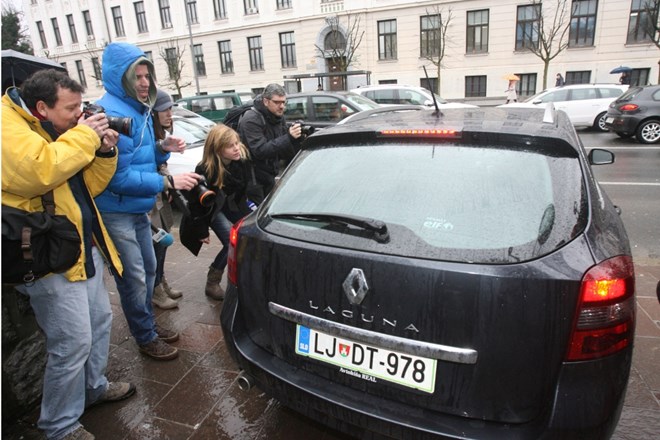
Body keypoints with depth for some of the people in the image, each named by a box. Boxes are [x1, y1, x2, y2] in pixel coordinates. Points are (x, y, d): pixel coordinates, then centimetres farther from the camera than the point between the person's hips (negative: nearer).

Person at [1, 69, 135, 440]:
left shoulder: (56, 128, 14)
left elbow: (86, 187, 14)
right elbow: (39, 171, -33)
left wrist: (104, 152, -2)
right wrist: (84, 136, -20)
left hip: (85, 246, 10)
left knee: (100, 319, 19)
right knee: (74, 342, -4)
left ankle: (94, 386, 40)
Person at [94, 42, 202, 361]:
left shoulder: (138, 109, 9)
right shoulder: (111, 114, -22)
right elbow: (119, 177, -25)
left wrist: (162, 148, -2)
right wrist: (169, 182, -23)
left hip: (138, 209, 10)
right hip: (116, 214, -10)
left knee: (148, 270, 20)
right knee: (135, 279, 2)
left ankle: (149, 325, 39)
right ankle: (146, 339, 21)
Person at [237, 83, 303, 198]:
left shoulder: (279, 118, 7)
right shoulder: (251, 120, -15)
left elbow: (286, 155, 6)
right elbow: (260, 151, -28)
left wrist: (296, 139, -15)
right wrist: (288, 138, -33)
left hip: (269, 177, 7)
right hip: (254, 179, -7)